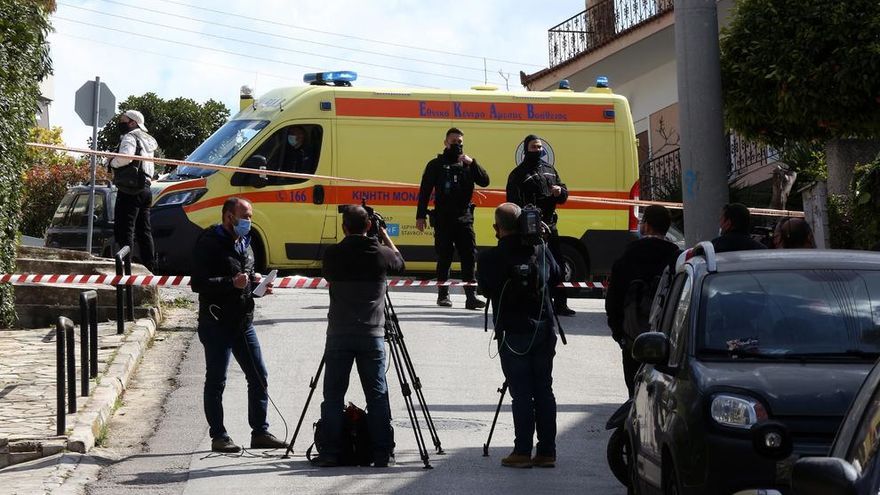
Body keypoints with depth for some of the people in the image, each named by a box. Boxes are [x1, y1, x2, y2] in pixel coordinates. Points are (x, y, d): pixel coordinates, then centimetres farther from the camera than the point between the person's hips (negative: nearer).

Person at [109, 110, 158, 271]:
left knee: (124, 229, -11)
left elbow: (126, 156, -27)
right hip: (145, 188, 10)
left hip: (130, 190, -10)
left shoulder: (130, 138, -9)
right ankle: (150, 267, 15)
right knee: (144, 231, 14)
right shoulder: (147, 140, 22)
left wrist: (112, 162, -8)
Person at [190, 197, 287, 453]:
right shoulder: (210, 243, -10)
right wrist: (231, 283, -28)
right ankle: (218, 436, 5)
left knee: (259, 377, 7)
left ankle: (260, 432, 15)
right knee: (216, 382, -1)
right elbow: (198, 283, -18)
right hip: (217, 324, -8)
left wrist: (255, 285, 7)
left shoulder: (244, 243, 17)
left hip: (244, 322, 8)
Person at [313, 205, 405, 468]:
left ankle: (330, 452, 3)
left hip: (339, 334, 0)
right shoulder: (380, 254, -3)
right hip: (372, 334, 0)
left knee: (333, 396, 5)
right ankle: (382, 453, 4)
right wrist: (384, 235, 29)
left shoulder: (333, 254, -5)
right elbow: (399, 262, 20)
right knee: (377, 396, 5)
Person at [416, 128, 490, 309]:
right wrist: (420, 216, -4)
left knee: (469, 256, -5)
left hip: (464, 217, 2)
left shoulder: (467, 164, 11)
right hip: (443, 218, -2)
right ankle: (443, 294, 12)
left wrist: (472, 163, -13)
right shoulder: (436, 164, 5)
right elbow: (425, 191, 3)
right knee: (444, 257, 2)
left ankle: (471, 296, -6)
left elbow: (484, 181, 0)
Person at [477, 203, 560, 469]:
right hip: (544, 329, 4)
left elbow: (485, 287, -2)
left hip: (513, 334, -4)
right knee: (543, 391, 8)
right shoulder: (540, 249, 2)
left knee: (521, 394, -1)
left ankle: (523, 451, 1)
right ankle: (546, 451, 10)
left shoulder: (491, 258, -12)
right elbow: (556, 277, 15)